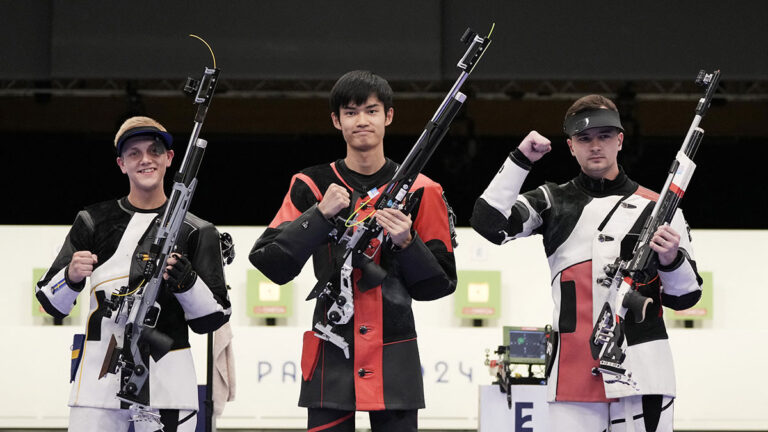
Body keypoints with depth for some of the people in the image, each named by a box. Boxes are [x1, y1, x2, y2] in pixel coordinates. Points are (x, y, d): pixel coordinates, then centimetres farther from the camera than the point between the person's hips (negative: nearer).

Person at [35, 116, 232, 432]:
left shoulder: (196, 231, 7)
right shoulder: (94, 222, 9)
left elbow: (212, 319, 4)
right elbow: (52, 304, 10)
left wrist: (185, 281, -14)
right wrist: (72, 277, -11)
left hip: (168, 379, 0)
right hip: (100, 378, 0)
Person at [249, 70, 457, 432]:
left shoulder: (419, 191, 3)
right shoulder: (311, 186, 5)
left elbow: (440, 284, 4)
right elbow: (270, 263, -5)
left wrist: (406, 243, -13)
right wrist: (320, 215, -14)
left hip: (394, 361, 0)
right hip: (331, 360, 0)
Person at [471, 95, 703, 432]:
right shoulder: (551, 202, 12)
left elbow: (684, 296, 9)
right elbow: (489, 223, -3)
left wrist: (672, 260, -12)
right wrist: (521, 160, -6)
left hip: (643, 375, -1)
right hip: (574, 376, 1)